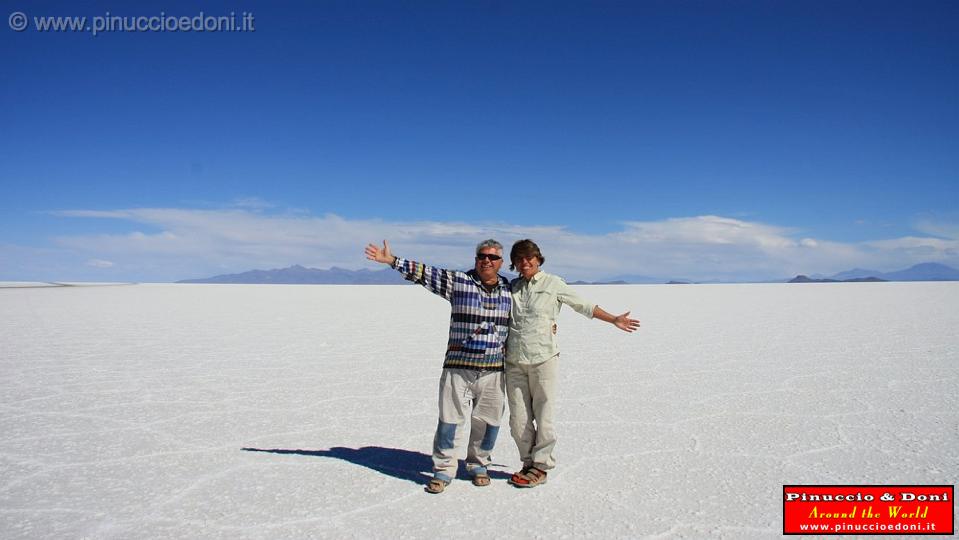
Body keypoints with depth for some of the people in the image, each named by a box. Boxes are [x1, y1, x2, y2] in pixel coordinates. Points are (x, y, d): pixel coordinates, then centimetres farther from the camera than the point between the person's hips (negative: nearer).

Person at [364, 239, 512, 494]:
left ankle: (478, 465, 29)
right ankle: (443, 469, 14)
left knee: (487, 421, 9)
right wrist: (391, 260, -12)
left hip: (494, 368, 2)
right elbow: (425, 273, -6)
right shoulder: (458, 281, -1)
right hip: (458, 366, -2)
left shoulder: (510, 289, 7)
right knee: (451, 418, 1)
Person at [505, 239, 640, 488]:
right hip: (513, 361, 4)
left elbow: (584, 306, 12)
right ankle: (529, 463, 21)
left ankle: (540, 467, 11)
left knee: (543, 416, -2)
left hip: (543, 358, -4)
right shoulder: (511, 287, 16)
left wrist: (613, 320, 9)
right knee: (518, 420, 6)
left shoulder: (553, 284, 6)